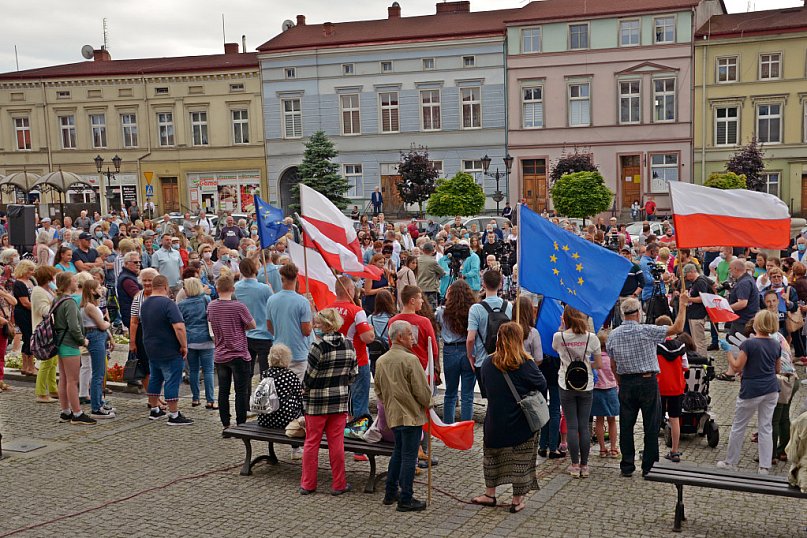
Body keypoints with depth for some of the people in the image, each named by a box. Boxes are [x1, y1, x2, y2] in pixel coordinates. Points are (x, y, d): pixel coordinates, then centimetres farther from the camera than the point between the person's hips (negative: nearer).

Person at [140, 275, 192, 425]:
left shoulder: (144, 304, 8)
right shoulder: (168, 303, -18)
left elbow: (141, 322, 23)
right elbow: (179, 327, -25)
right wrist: (184, 346, -17)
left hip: (150, 349, 8)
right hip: (170, 351, -8)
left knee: (155, 379, 20)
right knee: (172, 381, -4)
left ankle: (154, 409, 29)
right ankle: (174, 415, -2)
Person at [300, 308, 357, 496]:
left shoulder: (319, 347, -17)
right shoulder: (349, 345, -1)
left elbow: (309, 375, -13)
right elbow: (353, 373, 5)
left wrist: (305, 389, 6)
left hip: (317, 402, -4)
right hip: (340, 401, 4)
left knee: (312, 443, 8)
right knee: (337, 443, 9)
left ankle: (308, 484, 16)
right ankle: (339, 484, 14)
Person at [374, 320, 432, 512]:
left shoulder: (381, 361, 5)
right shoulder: (410, 360, -17)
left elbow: (378, 391, 14)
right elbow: (422, 390, -16)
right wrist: (428, 403, 3)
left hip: (392, 415, 7)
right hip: (411, 415, -7)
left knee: (398, 452, 21)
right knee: (409, 456, -1)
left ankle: (390, 493, 27)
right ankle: (405, 500, 4)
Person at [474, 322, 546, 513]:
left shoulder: (488, 364, -6)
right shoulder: (526, 364, -15)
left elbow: (484, 391, 6)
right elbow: (542, 386, -3)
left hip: (495, 421, 3)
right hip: (521, 423, -3)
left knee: (492, 455, 20)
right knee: (521, 460, 9)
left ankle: (490, 494, 28)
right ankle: (517, 500, 15)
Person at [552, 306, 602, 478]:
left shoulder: (558, 336, -8)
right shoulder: (591, 338, -6)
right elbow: (599, 364, -1)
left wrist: (562, 327, 15)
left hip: (567, 387, -1)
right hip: (586, 386, 1)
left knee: (571, 426, 4)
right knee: (584, 426, 7)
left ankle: (575, 465, 6)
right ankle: (584, 466, 12)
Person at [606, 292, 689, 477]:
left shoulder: (613, 335, 1)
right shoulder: (646, 331, -12)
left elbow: (613, 366, 8)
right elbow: (677, 328, -10)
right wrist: (682, 304, 0)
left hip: (626, 383, 4)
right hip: (647, 381, -4)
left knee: (626, 426, 10)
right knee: (651, 426, 6)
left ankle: (627, 466, 14)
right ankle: (649, 466, 10)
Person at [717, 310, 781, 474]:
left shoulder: (749, 344, -16)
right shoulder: (776, 345, 2)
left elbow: (737, 367, -13)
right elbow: (778, 369, 12)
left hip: (751, 391, -5)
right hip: (771, 390, 5)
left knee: (738, 427, 9)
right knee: (766, 428, 9)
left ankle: (730, 463, 20)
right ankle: (765, 467, 10)